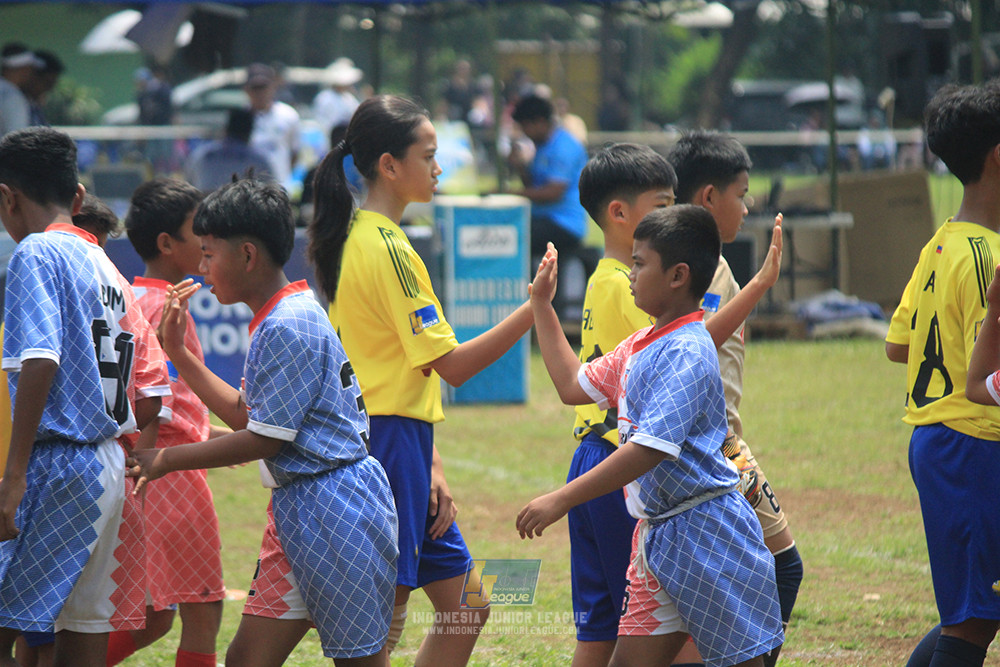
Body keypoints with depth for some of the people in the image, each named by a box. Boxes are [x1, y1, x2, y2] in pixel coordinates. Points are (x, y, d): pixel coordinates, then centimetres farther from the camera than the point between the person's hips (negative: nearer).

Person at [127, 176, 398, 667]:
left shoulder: (288, 327, -18)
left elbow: (264, 440, -16)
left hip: (334, 510, -10)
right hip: (297, 506, 10)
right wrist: (178, 352, 20)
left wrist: (167, 459, -8)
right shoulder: (276, 320, 14)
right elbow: (246, 414, 21)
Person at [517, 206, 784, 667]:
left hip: (706, 534, -9)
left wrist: (561, 500, -27)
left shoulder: (686, 353, -18)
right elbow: (574, 385, 28)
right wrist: (542, 307, 28)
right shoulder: (639, 347, 12)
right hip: (658, 535, 9)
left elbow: (650, 448, -26)